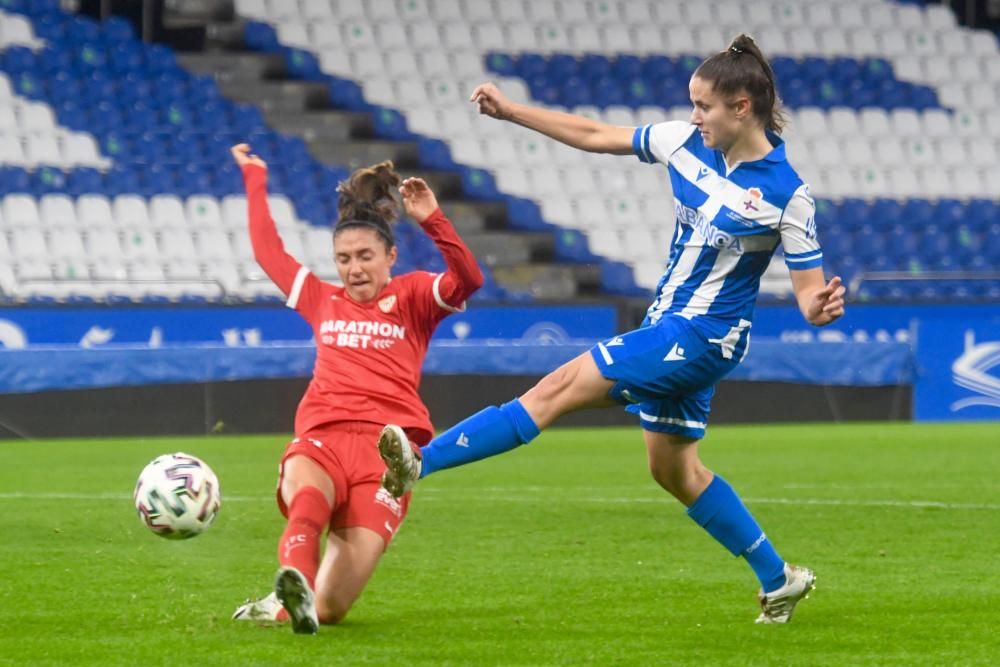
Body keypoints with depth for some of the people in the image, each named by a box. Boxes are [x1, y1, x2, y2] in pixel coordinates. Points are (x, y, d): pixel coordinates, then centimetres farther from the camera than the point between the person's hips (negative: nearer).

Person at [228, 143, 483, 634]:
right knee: (307, 493, -43)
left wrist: (433, 221, -17)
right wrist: (255, 180, 43)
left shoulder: (412, 298, 17)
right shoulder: (323, 301, 27)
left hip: (384, 445, -1)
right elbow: (268, 251, 37)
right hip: (321, 436, 1)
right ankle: (296, 580, -66)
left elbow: (468, 281, -4)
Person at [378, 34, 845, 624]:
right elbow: (598, 137, 10)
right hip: (666, 325, 8)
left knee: (562, 387, -18)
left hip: (704, 334, -8)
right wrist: (511, 111, 8)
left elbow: (809, 289, -11)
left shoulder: (787, 194, -16)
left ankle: (421, 461, -25)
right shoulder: (687, 143, 1)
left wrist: (821, 308, -35)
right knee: (674, 469, 17)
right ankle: (779, 579, 29)